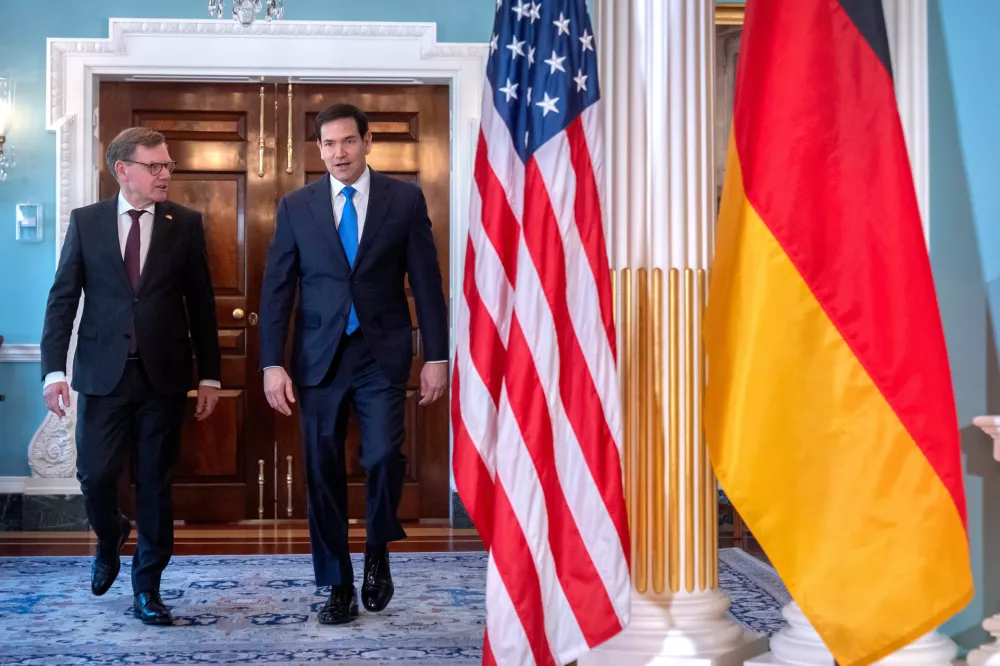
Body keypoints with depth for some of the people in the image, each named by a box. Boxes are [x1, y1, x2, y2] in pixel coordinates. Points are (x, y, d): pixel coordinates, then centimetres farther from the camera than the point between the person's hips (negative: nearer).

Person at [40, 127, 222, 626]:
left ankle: (147, 587, 20)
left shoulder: (186, 224, 3)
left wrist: (209, 375, 2)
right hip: (103, 373, 0)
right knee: (95, 476, 1)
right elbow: (62, 298, 2)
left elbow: (201, 303, 4)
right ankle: (110, 538, 35)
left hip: (164, 374, 0)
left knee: (155, 483, 5)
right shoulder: (86, 221, 4)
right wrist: (54, 369, -6)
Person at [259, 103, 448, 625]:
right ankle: (339, 587, 19)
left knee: (383, 457, -13)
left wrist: (436, 356, -1)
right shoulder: (295, 206, 6)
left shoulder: (404, 199, 3)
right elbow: (276, 289, 4)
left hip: (382, 353, -1)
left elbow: (426, 281, 3)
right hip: (319, 356, 2)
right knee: (323, 473, 4)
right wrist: (272, 363, -3)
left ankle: (377, 552, 18)